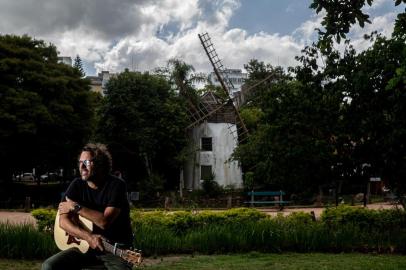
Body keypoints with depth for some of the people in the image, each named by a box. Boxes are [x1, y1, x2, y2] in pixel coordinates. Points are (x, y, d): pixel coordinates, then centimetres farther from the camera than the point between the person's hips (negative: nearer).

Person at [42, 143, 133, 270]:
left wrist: (76, 207, -15)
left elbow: (104, 221, -22)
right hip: (86, 245, 4)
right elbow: (63, 221, -6)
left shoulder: (116, 185, -12)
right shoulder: (77, 185, 2)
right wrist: (88, 237, -21)